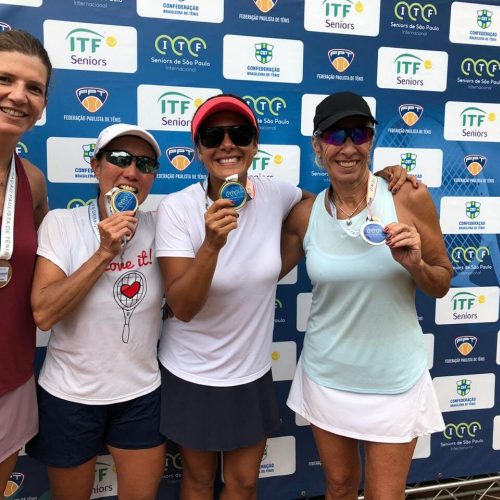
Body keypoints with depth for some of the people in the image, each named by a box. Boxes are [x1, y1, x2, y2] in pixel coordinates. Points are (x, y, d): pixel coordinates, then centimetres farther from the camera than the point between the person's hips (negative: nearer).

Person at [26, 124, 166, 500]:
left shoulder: (159, 227, -4)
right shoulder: (61, 223, -11)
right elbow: (43, 313, -21)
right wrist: (104, 253, -25)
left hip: (142, 393, 2)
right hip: (70, 395, -1)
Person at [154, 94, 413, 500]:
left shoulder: (275, 195, -11)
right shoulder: (177, 208, -19)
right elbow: (182, 308, -22)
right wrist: (212, 244, -39)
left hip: (252, 373, 2)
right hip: (190, 375, -2)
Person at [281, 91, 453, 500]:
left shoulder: (410, 198, -13)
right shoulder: (305, 214, -7)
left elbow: (442, 285, -2)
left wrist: (414, 265, -24)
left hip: (394, 379, -1)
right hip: (326, 376, 2)